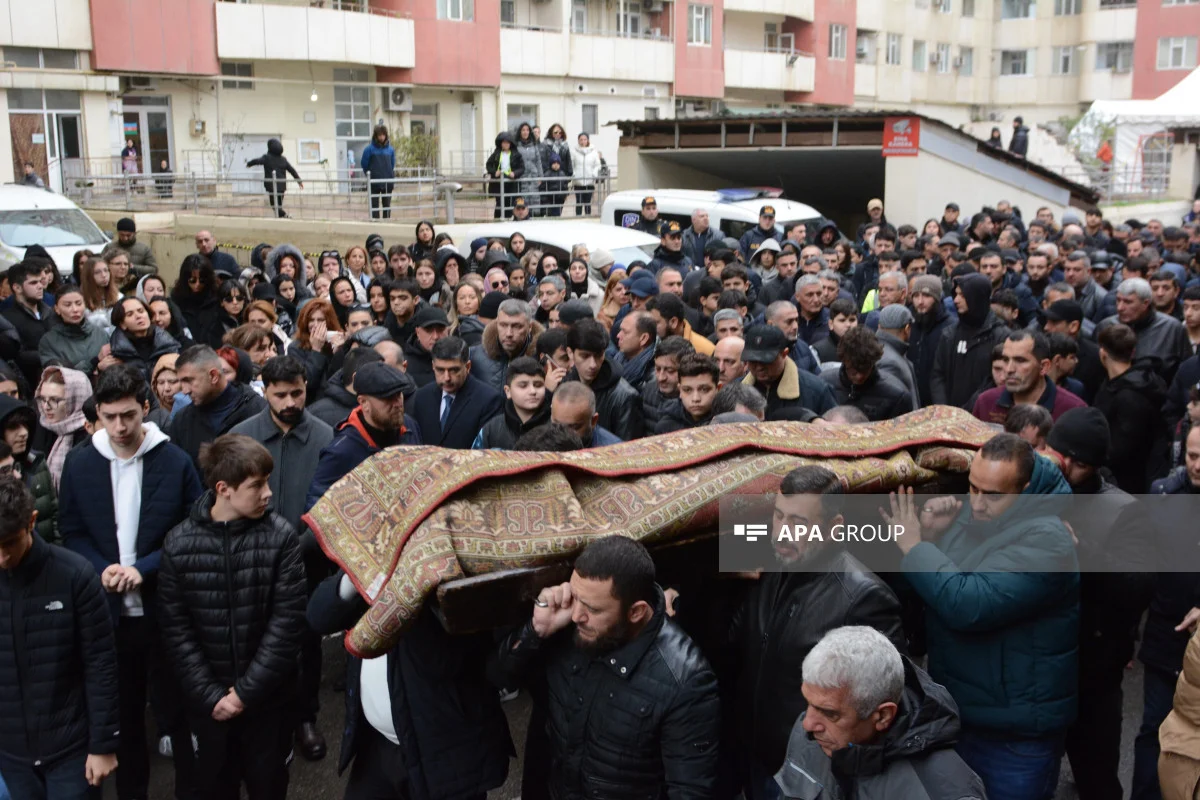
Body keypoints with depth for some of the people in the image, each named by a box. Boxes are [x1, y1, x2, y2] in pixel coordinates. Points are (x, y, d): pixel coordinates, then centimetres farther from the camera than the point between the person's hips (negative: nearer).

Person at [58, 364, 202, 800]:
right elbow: (70, 531, 5)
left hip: (165, 606, -2)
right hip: (108, 607, 2)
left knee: (176, 703, 10)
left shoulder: (176, 461, -9)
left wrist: (145, 568, -18)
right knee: (123, 707, 17)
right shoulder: (79, 462, -2)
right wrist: (100, 569, -13)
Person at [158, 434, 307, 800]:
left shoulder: (281, 537, -11)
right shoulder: (179, 544, -8)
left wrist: (246, 692, -14)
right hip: (209, 701, 1)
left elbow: (287, 623, -13)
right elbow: (176, 631, -6)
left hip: (269, 698, -1)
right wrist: (211, 695, -12)